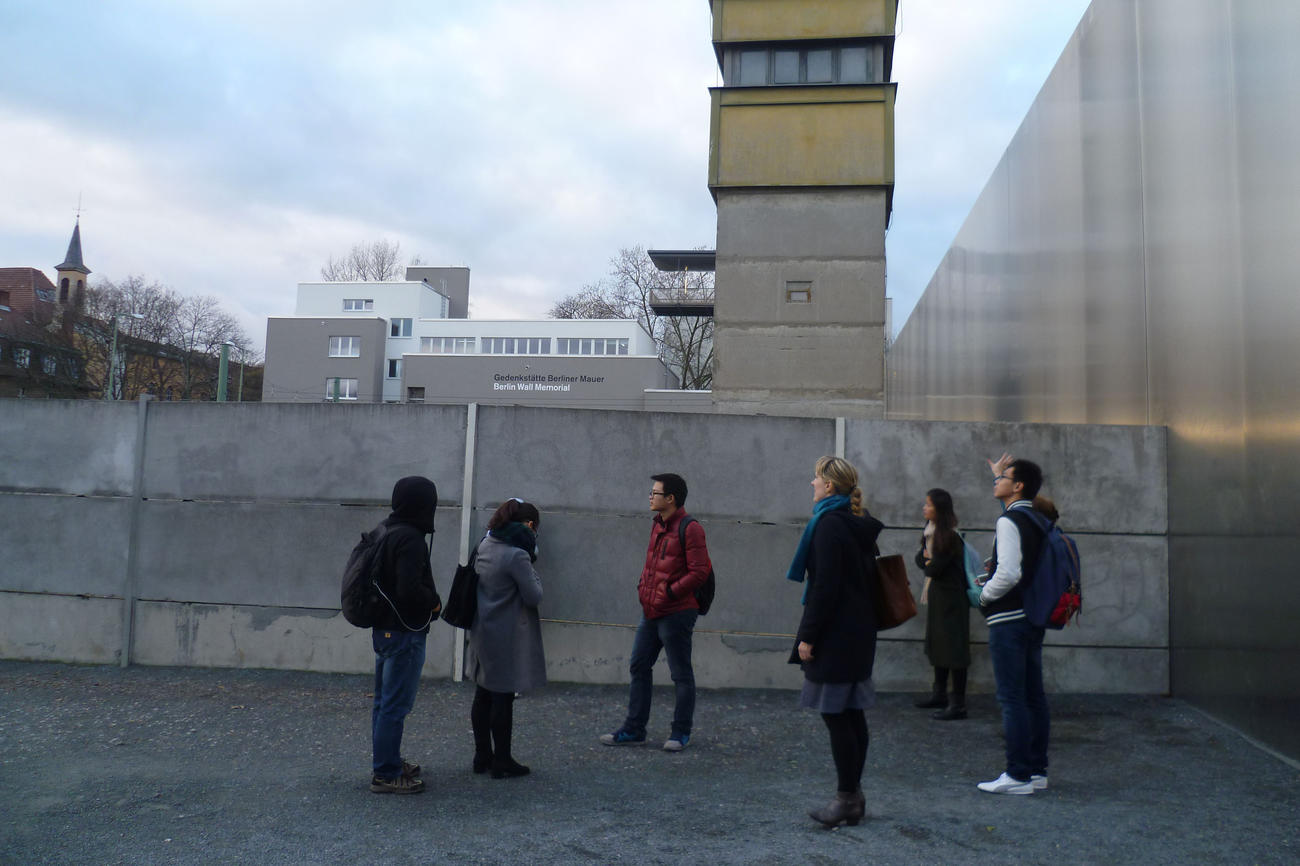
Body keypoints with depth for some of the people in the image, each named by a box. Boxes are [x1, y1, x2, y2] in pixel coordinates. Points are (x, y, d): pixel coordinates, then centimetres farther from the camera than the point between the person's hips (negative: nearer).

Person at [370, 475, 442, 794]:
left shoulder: (386, 533, 10)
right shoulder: (410, 538, -21)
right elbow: (410, 590, -28)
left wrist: (428, 600, 13)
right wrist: (434, 601, -9)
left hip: (384, 628, 10)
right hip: (404, 633, -10)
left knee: (384, 701, 18)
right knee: (395, 705, -2)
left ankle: (387, 761, 31)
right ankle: (386, 774, 6)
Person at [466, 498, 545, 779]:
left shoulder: (484, 545, 5)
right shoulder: (517, 555, -20)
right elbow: (534, 596, -17)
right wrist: (532, 571, -1)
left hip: (483, 633, 8)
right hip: (507, 637, -8)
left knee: (483, 695, 15)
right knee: (503, 698, 2)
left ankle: (482, 756, 26)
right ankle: (501, 761, 12)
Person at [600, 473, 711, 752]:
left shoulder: (690, 529, -14)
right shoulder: (657, 525, 12)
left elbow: (700, 572, -18)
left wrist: (669, 593, -18)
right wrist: (643, 587, 9)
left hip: (676, 613, -9)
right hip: (651, 611, 9)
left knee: (681, 674, 4)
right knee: (639, 666, 13)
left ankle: (680, 733, 18)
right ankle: (633, 730, 23)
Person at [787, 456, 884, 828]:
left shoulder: (829, 525, -15)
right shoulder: (860, 525, 14)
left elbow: (825, 587, -20)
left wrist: (808, 636, -15)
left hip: (836, 637, -10)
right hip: (859, 633, 10)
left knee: (836, 715, -4)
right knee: (852, 715, 13)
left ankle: (847, 798, 2)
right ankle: (853, 794, 21)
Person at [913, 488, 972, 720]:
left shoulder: (950, 536, -19)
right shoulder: (931, 531, 10)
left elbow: (935, 568, -20)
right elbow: (919, 558, 10)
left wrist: (928, 563, 0)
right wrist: (929, 558, -10)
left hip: (950, 597, -10)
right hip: (936, 596, 10)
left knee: (953, 647, -6)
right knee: (937, 645, 17)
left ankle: (958, 705, -2)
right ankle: (940, 694, 29)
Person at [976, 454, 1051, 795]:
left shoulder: (1008, 522, -16)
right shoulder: (1036, 520, 12)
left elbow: (1008, 574, -26)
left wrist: (984, 595, -8)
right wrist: (999, 473, 39)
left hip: (1008, 620, -9)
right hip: (1033, 618, 9)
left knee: (1012, 698, -5)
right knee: (1034, 696, 12)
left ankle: (1018, 776, -2)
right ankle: (1038, 771, 20)